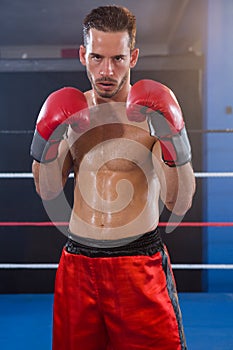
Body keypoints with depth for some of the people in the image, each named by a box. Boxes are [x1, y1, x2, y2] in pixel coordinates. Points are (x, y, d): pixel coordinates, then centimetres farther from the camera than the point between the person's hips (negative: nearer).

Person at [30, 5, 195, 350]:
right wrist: (49, 141, -7)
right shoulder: (70, 109, 4)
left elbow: (179, 204, -10)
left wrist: (172, 140, -24)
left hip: (140, 260, -3)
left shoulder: (155, 111, -8)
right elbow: (47, 191, 9)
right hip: (78, 261, 3)